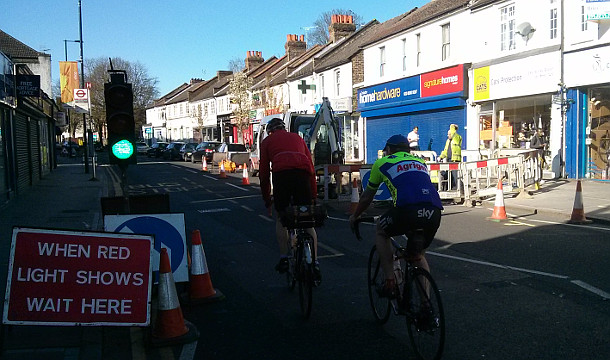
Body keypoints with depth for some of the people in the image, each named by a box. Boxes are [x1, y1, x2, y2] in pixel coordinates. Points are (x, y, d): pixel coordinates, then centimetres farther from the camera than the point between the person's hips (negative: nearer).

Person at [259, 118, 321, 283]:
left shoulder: (267, 141, 27)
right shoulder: (297, 137, 33)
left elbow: (264, 172, 23)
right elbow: (311, 167, 28)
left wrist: (266, 199, 30)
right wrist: (314, 195, 31)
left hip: (281, 174, -2)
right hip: (303, 174, 2)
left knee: (281, 218, 19)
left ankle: (284, 259, 14)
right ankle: (314, 262, 5)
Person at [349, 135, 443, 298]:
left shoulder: (382, 163, 22)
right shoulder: (420, 162, 33)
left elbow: (366, 197, 32)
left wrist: (355, 216, 49)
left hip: (407, 210, -4)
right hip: (434, 213, 5)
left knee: (380, 231, 25)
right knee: (418, 255, 26)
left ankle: (390, 282, 17)